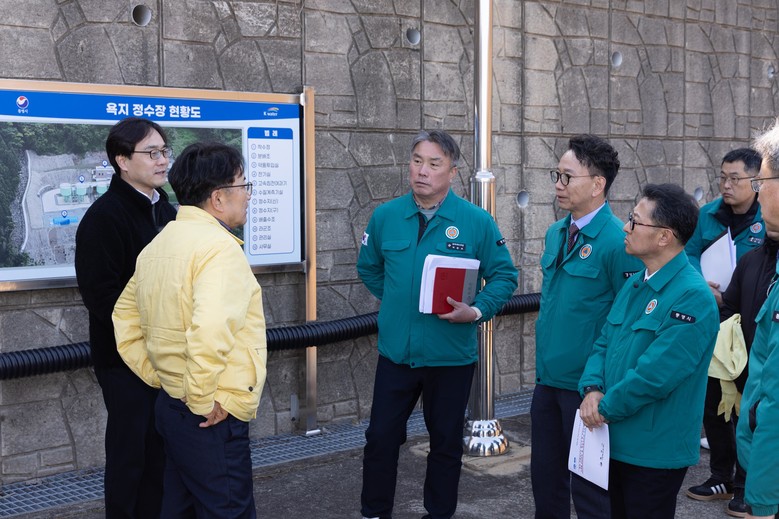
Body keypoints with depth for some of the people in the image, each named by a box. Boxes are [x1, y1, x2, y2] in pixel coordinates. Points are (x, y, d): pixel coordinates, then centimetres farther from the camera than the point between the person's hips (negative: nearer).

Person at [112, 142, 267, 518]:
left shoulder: (160, 243, 9)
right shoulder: (219, 246, -19)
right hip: (211, 419, -9)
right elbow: (210, 333, -33)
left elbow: (125, 317, 18)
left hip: (170, 404, 9)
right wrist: (204, 401, -21)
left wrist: (156, 376, 16)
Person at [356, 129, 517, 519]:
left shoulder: (476, 221, -8)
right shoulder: (385, 216, -1)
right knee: (380, 438, 7)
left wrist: (476, 311, -16)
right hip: (395, 351, 2)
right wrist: (396, 302, 11)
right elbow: (368, 267, 16)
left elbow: (504, 275, -2)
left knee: (446, 443, 13)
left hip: (452, 354, -2)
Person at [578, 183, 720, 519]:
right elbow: (604, 343, 11)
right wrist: (592, 389, -8)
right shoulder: (634, 284, 9)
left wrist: (605, 408, -14)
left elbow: (654, 375, -25)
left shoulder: (692, 297, -21)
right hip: (615, 441, 8)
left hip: (654, 451, -8)